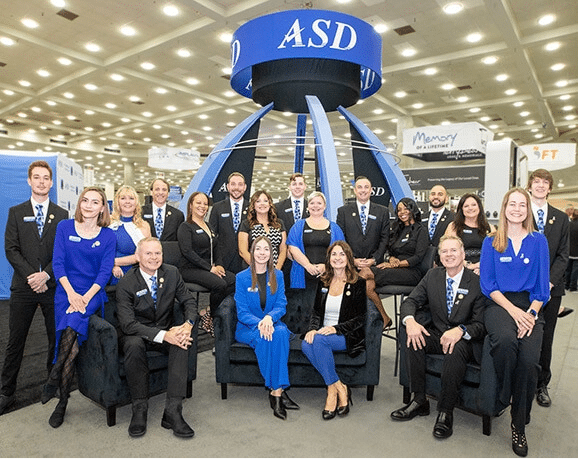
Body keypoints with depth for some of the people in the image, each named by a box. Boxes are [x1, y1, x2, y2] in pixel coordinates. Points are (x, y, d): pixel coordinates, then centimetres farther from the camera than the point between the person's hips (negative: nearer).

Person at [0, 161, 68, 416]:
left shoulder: (62, 215, 6)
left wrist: (46, 274, -14)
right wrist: (31, 276, -12)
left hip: (53, 286, 0)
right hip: (24, 287, 0)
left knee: (57, 339, 7)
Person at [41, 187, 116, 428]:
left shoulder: (108, 236, 5)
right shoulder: (65, 227, 7)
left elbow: (105, 271, -1)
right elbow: (57, 263, 1)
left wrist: (86, 297, -14)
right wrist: (71, 293, -12)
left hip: (93, 293, -1)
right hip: (66, 292, 1)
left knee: (74, 323, -28)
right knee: (71, 343, -9)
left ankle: (54, 377, -8)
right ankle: (63, 398, 9)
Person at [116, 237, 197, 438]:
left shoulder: (172, 273, -3)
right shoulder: (126, 283, -14)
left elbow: (189, 301, 2)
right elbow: (127, 324, -22)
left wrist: (188, 324, -22)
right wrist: (163, 335, -33)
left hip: (167, 330, 3)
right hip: (137, 334, -2)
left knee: (181, 342, -29)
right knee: (134, 344, -36)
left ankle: (173, 410, -28)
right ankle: (139, 409, -19)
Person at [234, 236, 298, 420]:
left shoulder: (277, 275, 6)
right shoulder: (242, 277, -1)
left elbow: (281, 305, 0)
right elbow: (242, 312, -6)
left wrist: (269, 318, -23)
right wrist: (259, 323, -26)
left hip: (273, 323, 2)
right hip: (247, 328, -2)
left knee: (281, 333, -32)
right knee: (262, 337, -34)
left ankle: (274, 393, -32)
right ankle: (278, 391, -28)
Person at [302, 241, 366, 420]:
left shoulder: (358, 283, -1)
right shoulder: (323, 282, 13)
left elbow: (360, 318, -5)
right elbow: (316, 312, 13)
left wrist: (336, 328, -19)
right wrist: (313, 329, -9)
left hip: (347, 336, -4)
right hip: (323, 332, 4)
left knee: (319, 340, -33)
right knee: (306, 345, -29)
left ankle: (333, 389, -17)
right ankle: (339, 388, -18)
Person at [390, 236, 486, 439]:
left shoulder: (477, 283, -10)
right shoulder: (432, 276, 4)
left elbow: (480, 324, -14)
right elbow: (410, 301, 1)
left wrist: (460, 330, -36)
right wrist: (410, 321, -21)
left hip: (465, 339, -4)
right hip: (437, 333, 4)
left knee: (454, 350, -36)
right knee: (414, 340, -25)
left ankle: (446, 411, -21)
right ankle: (419, 401, -12)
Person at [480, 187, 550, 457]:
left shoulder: (538, 241, 11)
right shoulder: (491, 242, 9)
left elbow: (542, 285, 7)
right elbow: (487, 284, 3)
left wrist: (531, 313, -10)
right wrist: (513, 310, -12)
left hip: (529, 306, 1)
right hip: (499, 304, -1)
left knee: (529, 358, -25)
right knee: (506, 340, -34)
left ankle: (519, 426, -5)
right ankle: (502, 396, -7)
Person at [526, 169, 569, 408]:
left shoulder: (561, 218, 11)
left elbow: (563, 254, 6)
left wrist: (549, 282, -8)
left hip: (551, 287, 3)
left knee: (546, 339, 9)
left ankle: (541, 385, 22)